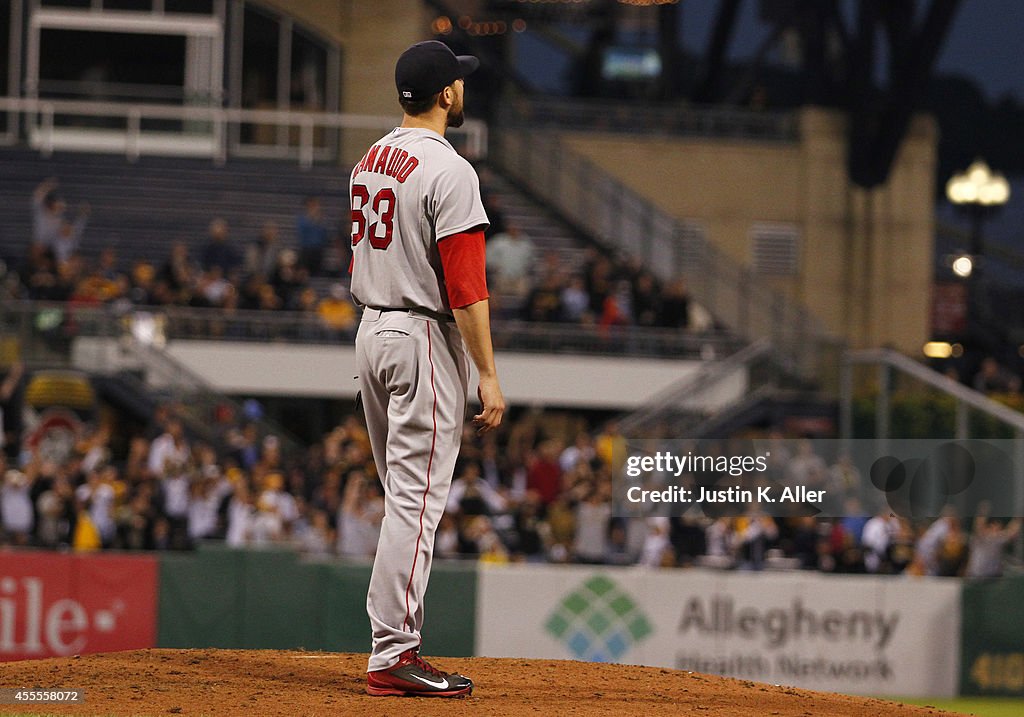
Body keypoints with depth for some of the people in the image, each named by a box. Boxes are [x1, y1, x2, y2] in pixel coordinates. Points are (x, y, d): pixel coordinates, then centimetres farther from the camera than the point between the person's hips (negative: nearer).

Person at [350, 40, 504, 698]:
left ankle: (399, 641, 15)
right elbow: (466, 286, -20)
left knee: (407, 496, 15)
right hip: (425, 338, -9)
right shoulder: (449, 172, -16)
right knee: (417, 501, -8)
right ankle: (393, 656, -10)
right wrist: (488, 375, -18)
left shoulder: (371, 162, 11)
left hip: (370, 330, 9)